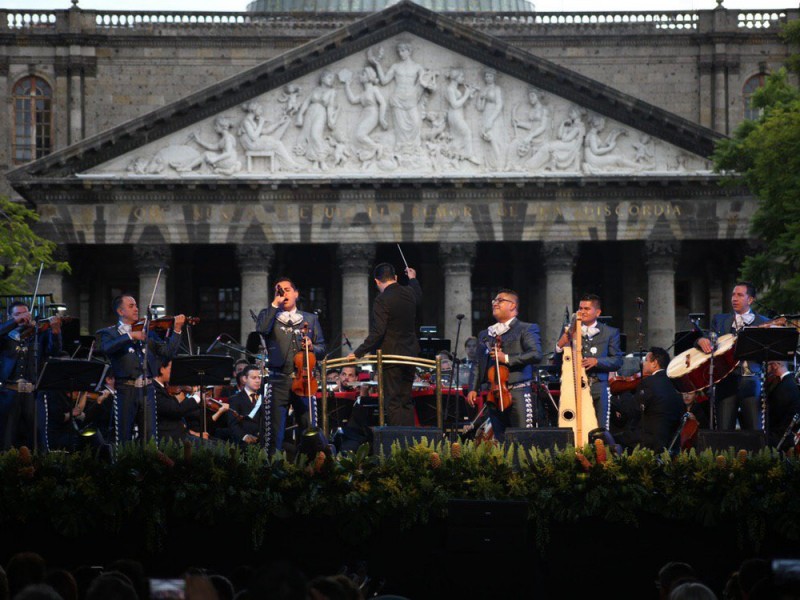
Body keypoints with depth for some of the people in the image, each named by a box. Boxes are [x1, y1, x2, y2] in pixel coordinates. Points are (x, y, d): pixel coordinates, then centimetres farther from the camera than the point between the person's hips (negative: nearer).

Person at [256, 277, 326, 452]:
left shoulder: (310, 319, 17)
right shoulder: (269, 316, 12)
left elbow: (321, 350, 16)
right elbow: (261, 330, -11)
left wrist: (311, 347, -6)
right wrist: (275, 304, -8)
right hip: (279, 381, -1)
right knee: (275, 430, -4)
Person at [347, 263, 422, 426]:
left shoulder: (382, 300, -18)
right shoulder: (409, 293, 4)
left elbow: (377, 333, -23)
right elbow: (419, 297, 31)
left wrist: (358, 353, -18)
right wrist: (412, 279, 49)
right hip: (410, 355, 7)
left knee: (393, 403, -4)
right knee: (407, 401, 13)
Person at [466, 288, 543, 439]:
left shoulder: (526, 329, 4)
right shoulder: (484, 334, 20)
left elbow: (536, 354, -10)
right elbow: (479, 364, 19)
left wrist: (507, 358, -15)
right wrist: (474, 389, 7)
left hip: (518, 391, -5)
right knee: (501, 440, 4)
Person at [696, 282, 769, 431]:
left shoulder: (762, 323, 10)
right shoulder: (720, 320, 18)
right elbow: (709, 338, 12)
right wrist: (702, 340, -11)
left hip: (751, 381, -1)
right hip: (726, 380, 1)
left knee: (754, 430, -5)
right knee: (724, 430, -6)